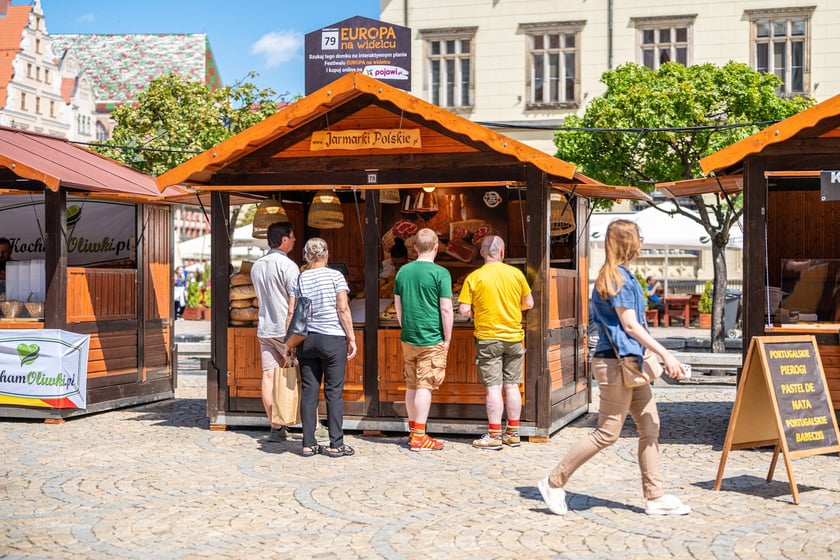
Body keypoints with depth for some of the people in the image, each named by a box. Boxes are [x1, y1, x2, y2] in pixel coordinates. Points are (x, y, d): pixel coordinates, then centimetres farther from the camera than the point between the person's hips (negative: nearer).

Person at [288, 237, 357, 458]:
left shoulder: (299, 279, 6)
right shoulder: (335, 276, -3)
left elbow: (291, 313, 5)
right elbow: (343, 309, -8)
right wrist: (351, 338, -2)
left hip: (306, 340, 3)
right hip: (333, 340, -3)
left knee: (309, 392, 6)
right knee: (334, 392, 1)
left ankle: (308, 444, 7)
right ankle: (336, 444, 2)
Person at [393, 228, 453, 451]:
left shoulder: (403, 271, 6)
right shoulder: (440, 273, -11)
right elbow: (446, 309, -12)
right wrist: (447, 338, -3)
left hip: (408, 338, 5)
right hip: (432, 340, -5)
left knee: (412, 385, 14)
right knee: (425, 386, -3)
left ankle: (413, 430, 24)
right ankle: (419, 437, -2)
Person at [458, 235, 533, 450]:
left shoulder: (474, 278, -8)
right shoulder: (516, 274, 0)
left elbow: (464, 311, -12)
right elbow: (528, 303, 7)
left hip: (488, 338, -3)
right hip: (514, 336, 3)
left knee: (493, 388, -2)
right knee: (512, 385, 10)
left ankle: (494, 435, 0)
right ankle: (513, 433, 16)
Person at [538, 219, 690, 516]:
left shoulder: (618, 275, 16)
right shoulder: (619, 278, -14)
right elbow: (630, 325, -19)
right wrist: (665, 354, -20)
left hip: (629, 362, 10)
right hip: (616, 362, -10)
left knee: (650, 428, 8)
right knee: (607, 433, -5)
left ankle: (655, 498, 12)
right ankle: (555, 482, 5)